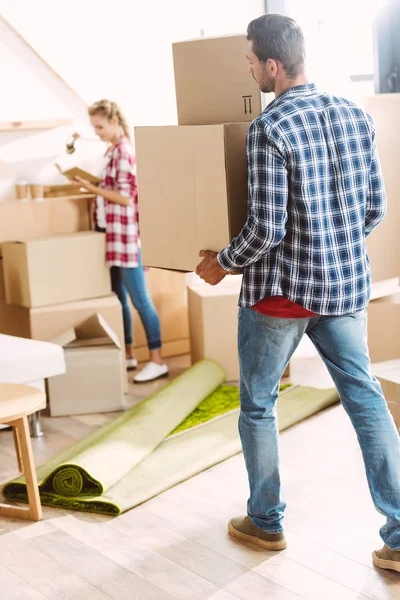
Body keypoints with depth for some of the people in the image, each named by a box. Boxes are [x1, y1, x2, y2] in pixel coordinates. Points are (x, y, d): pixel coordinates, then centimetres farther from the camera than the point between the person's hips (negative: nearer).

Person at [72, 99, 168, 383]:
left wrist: (92, 189, -16)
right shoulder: (114, 150, 14)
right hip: (114, 235, 10)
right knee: (118, 297, 14)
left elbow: (126, 197, -18)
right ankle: (128, 355, 25)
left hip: (126, 235, -10)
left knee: (140, 300, -7)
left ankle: (157, 361, -1)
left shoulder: (124, 150, -14)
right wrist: (94, 187, 9)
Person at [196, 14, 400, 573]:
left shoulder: (269, 128, -16)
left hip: (282, 290, -5)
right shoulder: (354, 115, 3)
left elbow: (265, 230, -18)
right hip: (347, 285, 6)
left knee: (257, 404, 14)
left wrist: (222, 263, -1)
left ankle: (266, 522, 27)